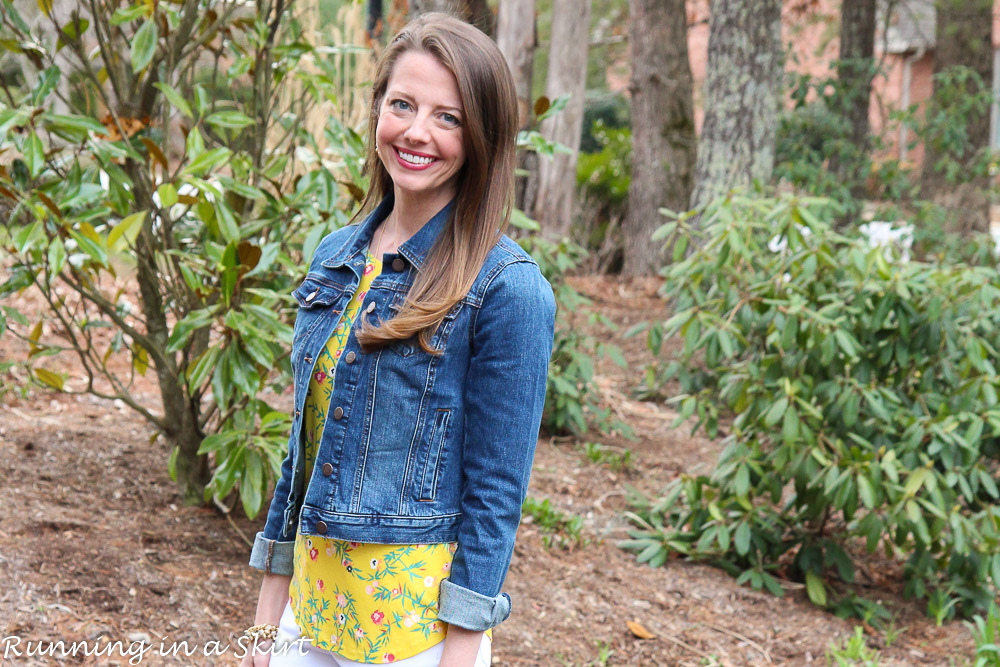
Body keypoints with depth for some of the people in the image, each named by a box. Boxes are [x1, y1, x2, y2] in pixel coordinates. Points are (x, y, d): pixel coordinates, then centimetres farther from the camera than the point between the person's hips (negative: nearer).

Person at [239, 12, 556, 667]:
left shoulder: (508, 288, -14)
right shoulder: (336, 257, 4)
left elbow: (495, 494, -13)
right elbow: (305, 443, 10)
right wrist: (269, 614, 10)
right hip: (312, 600, 6)